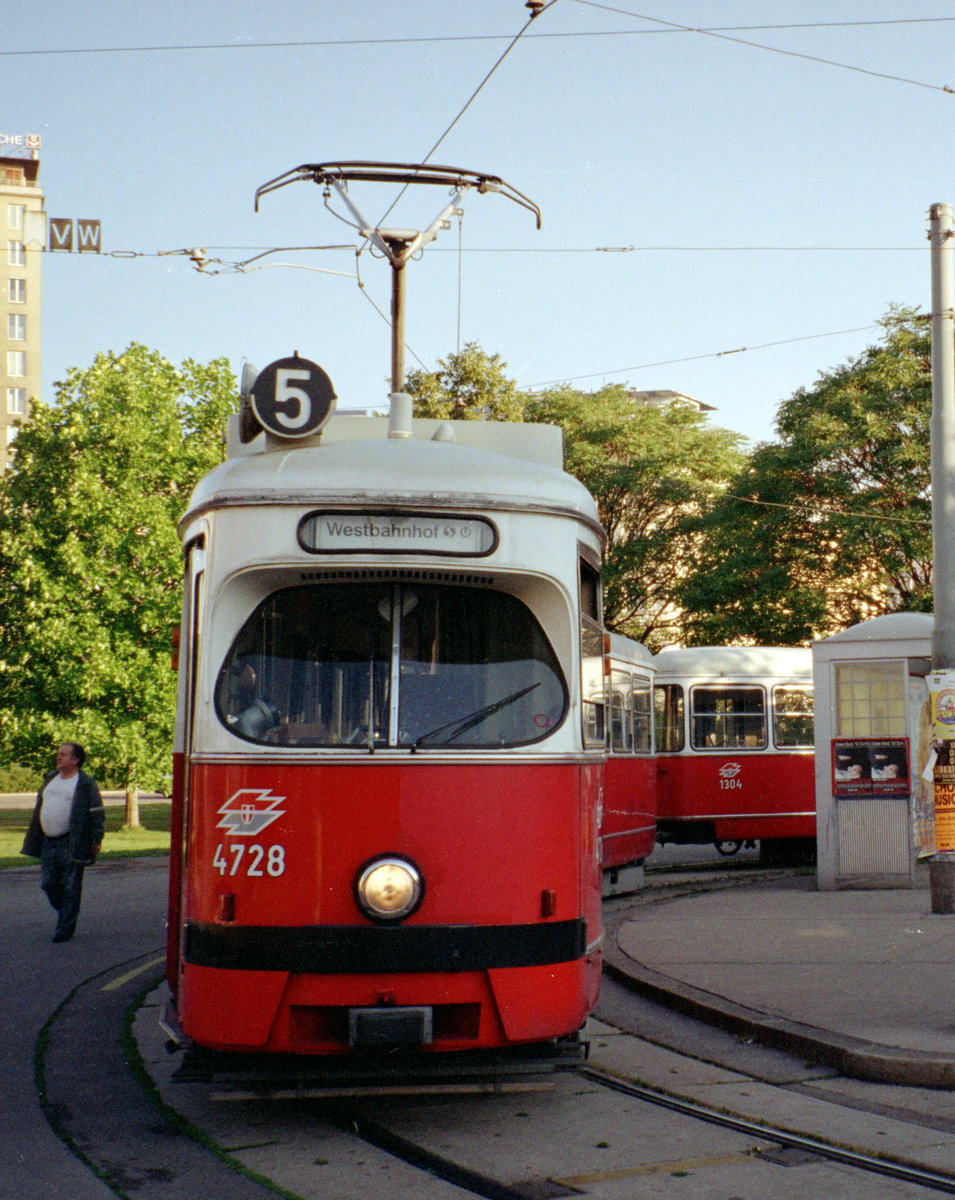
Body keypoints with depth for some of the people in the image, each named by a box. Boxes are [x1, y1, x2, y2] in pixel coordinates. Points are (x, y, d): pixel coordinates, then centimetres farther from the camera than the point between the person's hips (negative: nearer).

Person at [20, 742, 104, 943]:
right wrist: (33, 839, 18)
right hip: (48, 843, 7)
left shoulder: (86, 783, -6)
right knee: (48, 883, 7)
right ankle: (66, 912, 29)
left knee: (70, 887, -1)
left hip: (71, 843, -7)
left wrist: (96, 840, -13)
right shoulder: (50, 779, 15)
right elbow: (39, 809, 21)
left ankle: (66, 928, 6)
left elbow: (97, 813, -8)